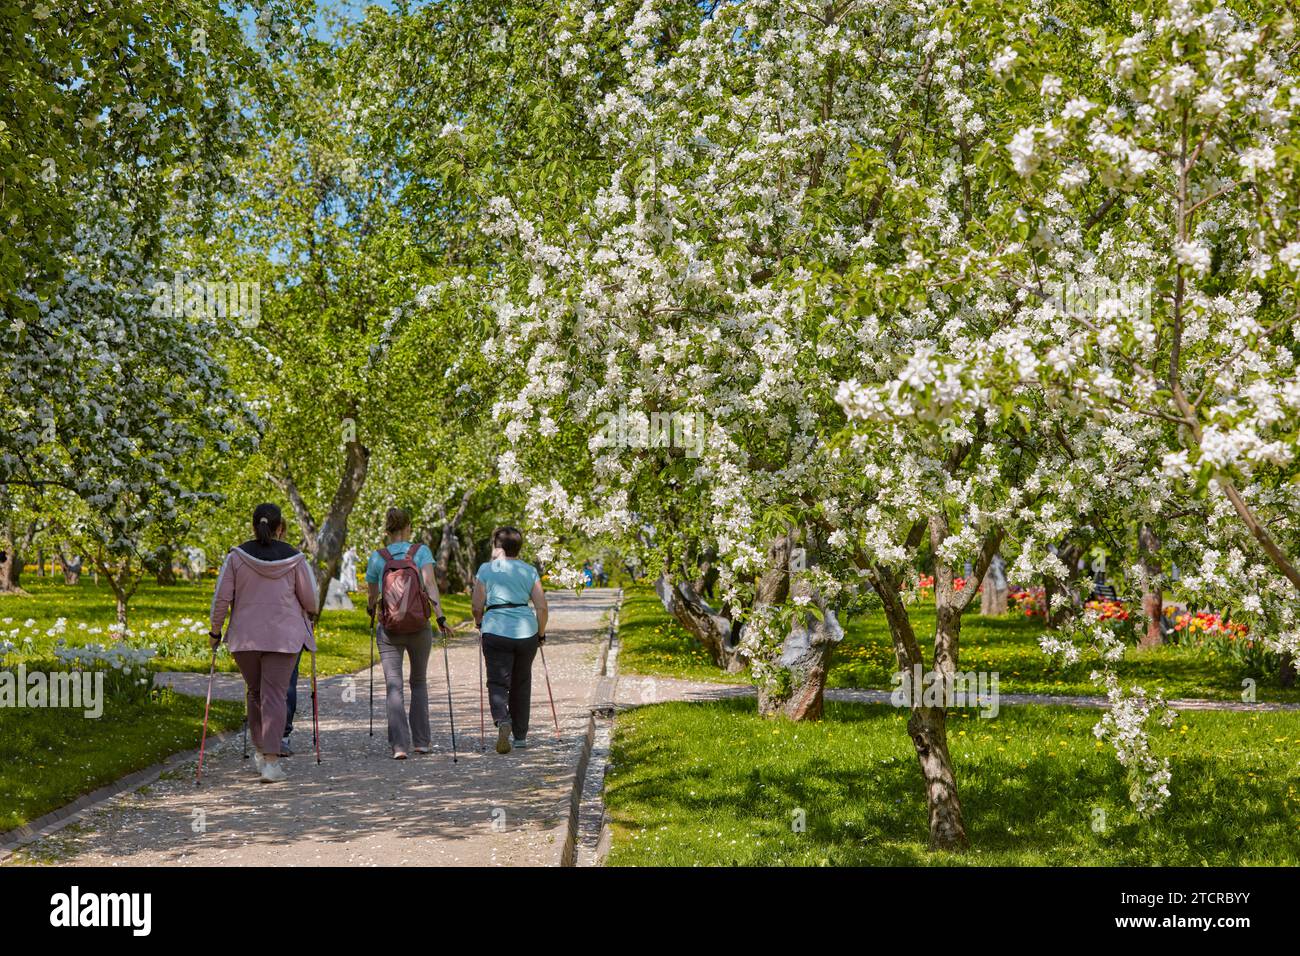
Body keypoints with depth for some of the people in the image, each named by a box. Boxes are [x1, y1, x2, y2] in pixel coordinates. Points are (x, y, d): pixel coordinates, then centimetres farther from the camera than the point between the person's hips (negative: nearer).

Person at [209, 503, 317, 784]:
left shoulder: (236, 556, -1)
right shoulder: (294, 557, -3)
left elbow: (222, 597, -2)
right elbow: (309, 598, 3)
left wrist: (215, 631, 9)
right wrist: (309, 614, 24)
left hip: (245, 636, 2)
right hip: (283, 636, -2)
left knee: (254, 692, 18)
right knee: (275, 695, -1)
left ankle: (260, 752, 22)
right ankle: (271, 761, -8)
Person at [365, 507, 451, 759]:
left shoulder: (377, 557, 4)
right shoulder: (421, 551, 1)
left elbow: (372, 597, 13)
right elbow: (429, 583, -14)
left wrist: (372, 616, 33)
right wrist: (440, 616, -17)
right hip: (419, 625, 0)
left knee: (393, 687, -1)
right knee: (419, 682, 16)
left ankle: (400, 744, -12)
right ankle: (421, 740, 19)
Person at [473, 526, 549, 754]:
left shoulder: (486, 569, 1)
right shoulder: (529, 571, 7)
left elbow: (477, 607, 1)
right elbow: (541, 607, 3)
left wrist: (479, 623, 21)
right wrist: (541, 634, 17)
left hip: (496, 631, -3)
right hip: (526, 632, 3)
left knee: (498, 681, 1)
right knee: (521, 684, 16)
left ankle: (502, 721, -27)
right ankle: (520, 736, 22)